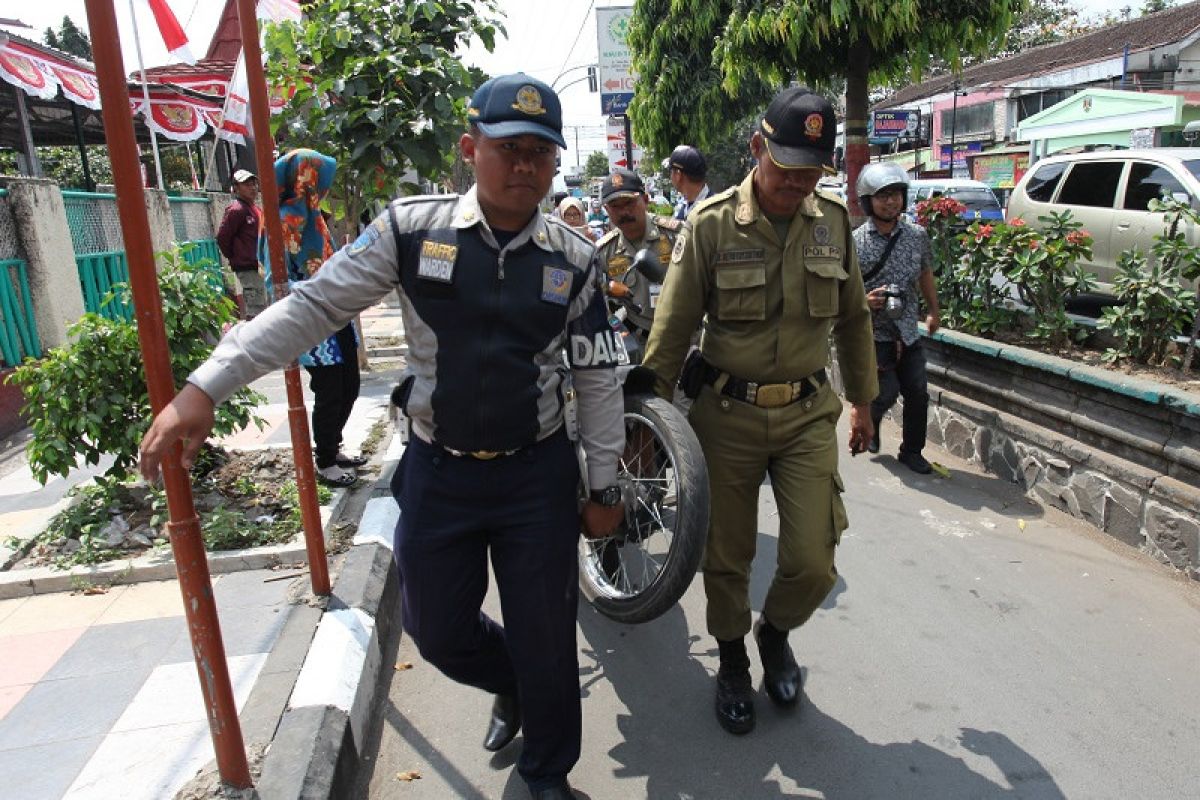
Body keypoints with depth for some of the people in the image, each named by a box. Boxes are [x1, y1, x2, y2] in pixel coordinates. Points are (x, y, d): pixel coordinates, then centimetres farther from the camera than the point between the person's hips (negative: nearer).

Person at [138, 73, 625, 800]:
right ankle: (510, 688, 51)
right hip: (437, 471, 1)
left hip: (538, 475, 0)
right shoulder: (411, 229, -6)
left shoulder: (575, 260, -4)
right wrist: (204, 389, -13)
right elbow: (313, 307, -6)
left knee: (544, 638, 10)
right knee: (438, 631, 15)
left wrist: (604, 488, 3)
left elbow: (600, 381, 1)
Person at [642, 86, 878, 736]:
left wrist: (862, 400, 20)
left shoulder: (833, 222, 3)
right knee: (726, 559, 10)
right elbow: (673, 327, -6)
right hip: (727, 415, -2)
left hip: (808, 414, 3)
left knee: (813, 564, -2)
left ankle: (776, 632, 33)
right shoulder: (711, 224, -9)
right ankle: (732, 662, 37)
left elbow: (852, 318, 15)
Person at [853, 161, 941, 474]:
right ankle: (869, 422, 28)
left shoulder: (917, 235, 2)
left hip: (908, 333, 4)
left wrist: (933, 312, 23)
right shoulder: (855, 242, -10)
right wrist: (864, 301, -23)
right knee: (886, 392, -7)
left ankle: (912, 451, 23)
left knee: (918, 393, 4)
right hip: (873, 334, -4)